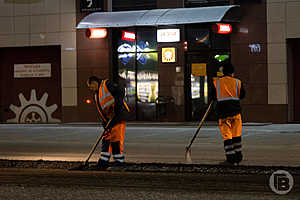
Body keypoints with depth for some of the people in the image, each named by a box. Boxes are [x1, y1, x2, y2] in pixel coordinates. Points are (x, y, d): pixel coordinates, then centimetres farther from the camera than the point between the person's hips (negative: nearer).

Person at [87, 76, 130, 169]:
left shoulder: (106, 84, -5)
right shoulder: (96, 95, 21)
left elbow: (121, 90, -17)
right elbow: (101, 111, 18)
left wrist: (118, 103, -26)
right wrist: (104, 124, 7)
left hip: (119, 114, -9)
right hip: (109, 118, 9)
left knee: (116, 138, -9)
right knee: (106, 138, 8)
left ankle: (119, 160, -3)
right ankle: (104, 161, 12)